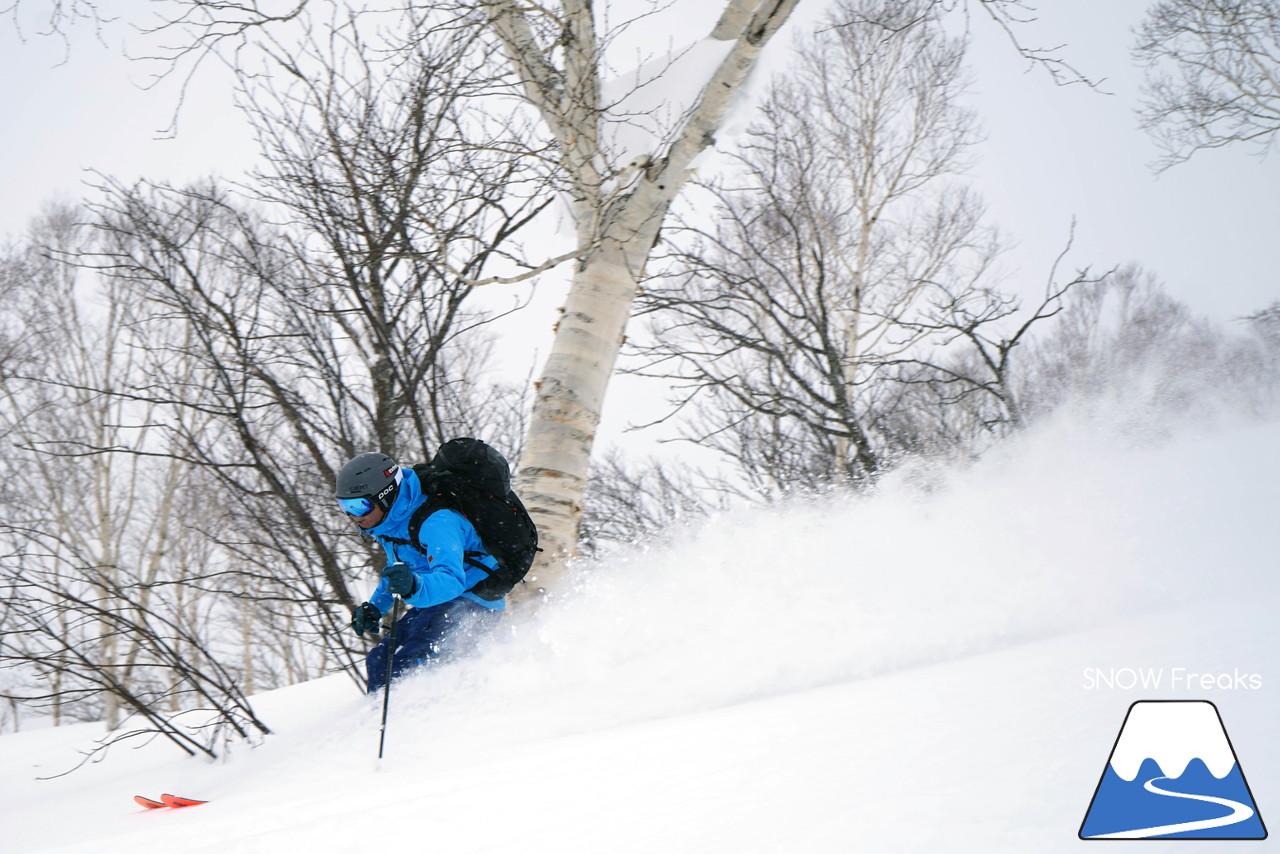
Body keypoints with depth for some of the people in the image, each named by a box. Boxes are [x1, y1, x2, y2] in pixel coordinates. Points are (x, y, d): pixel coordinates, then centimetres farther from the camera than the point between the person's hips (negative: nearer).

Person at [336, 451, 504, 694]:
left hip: (471, 604, -10)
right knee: (379, 662, 4)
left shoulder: (434, 522, -26)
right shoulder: (389, 521, 3)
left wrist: (415, 587, -58)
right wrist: (375, 606, 10)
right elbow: (396, 568, 23)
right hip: (431, 604, 10)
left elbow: (452, 579, -39)